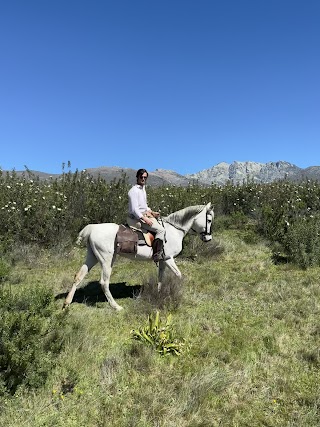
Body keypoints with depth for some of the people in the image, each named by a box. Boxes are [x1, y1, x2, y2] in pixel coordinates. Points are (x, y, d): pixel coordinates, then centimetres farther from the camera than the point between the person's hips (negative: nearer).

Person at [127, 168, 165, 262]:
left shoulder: (143, 189, 16)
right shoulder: (134, 190, -15)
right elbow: (134, 210, -21)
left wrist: (152, 212, 11)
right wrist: (145, 219, -25)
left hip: (145, 215, 10)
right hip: (136, 218, -10)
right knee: (161, 230, -19)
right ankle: (156, 254, -20)